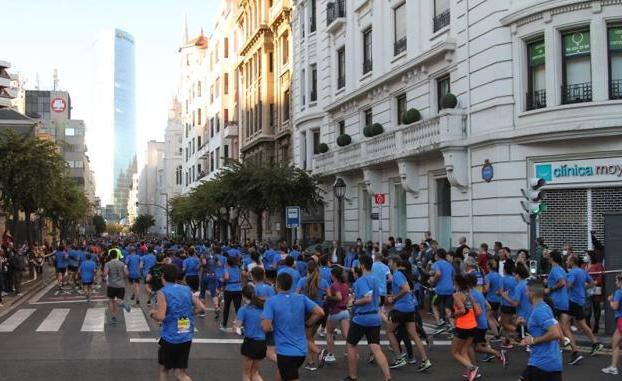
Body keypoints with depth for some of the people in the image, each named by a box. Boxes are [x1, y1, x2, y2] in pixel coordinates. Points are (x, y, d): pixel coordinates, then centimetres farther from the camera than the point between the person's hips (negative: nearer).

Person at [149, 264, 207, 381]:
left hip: (170, 338, -4)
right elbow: (201, 307, 5)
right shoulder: (187, 289, 5)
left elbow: (160, 317, -18)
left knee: (164, 368, 19)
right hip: (186, 337, 4)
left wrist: (152, 313, 3)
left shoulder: (163, 292, -10)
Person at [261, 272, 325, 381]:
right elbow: (320, 312, -4)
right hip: (301, 350, 6)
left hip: (285, 352, -6)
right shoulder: (301, 298, 3)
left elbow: (266, 328, -16)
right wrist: (306, 324, 9)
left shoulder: (271, 301, -9)